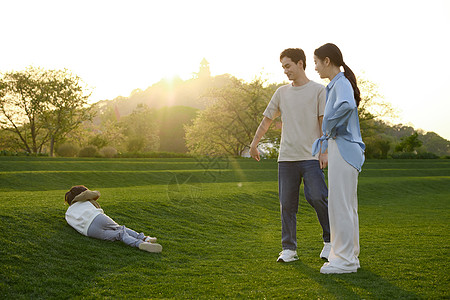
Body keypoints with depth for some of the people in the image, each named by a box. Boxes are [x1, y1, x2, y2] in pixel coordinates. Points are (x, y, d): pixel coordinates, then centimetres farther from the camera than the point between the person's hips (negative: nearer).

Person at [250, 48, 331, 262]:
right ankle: (289, 249, 8)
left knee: (317, 197, -14)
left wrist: (324, 151, -9)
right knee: (287, 204, 1)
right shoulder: (282, 92, 15)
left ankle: (330, 239, 7)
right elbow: (267, 119, 22)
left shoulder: (318, 90, 4)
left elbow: (324, 123, 0)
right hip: (286, 157, 4)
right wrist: (254, 144, 25)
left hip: (311, 157, -4)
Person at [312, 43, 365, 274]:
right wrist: (326, 139, 18)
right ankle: (350, 256, 21)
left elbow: (347, 105, -36)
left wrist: (329, 127, -22)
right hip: (339, 149, 10)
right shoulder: (336, 85, 17)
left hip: (343, 149, -10)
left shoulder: (342, 84, -13)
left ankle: (345, 259, 1)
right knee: (347, 206, 13)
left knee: (340, 205, -5)